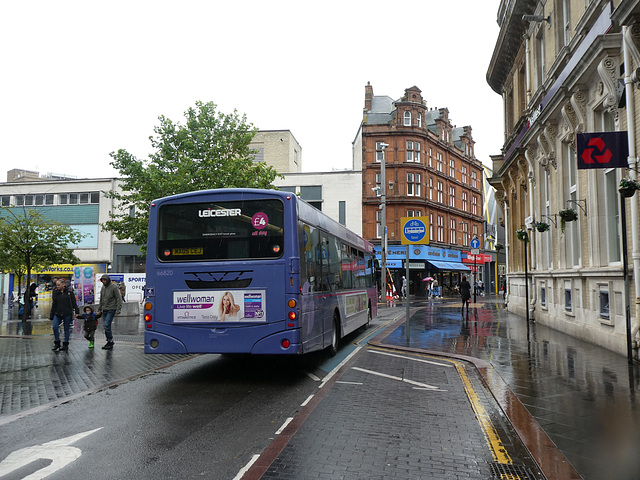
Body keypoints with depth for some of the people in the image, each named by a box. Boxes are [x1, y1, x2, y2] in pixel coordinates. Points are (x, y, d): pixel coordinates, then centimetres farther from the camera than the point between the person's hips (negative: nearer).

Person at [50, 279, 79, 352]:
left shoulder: (69, 292, 0)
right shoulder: (55, 293, 8)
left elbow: (74, 303, 2)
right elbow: (53, 305, 12)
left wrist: (77, 312, -1)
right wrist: (51, 315, 11)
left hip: (67, 314, -3)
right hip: (57, 313, 3)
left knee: (67, 329, 4)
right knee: (55, 327, -11)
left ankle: (65, 345, 14)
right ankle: (57, 343, 5)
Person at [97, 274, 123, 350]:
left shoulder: (114, 287, -10)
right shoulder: (103, 287, 12)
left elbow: (119, 299, -11)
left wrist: (118, 310, -17)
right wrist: (99, 309, 19)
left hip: (111, 309, -7)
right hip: (104, 309, 7)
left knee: (106, 325, -15)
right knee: (105, 325, 6)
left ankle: (110, 341, -6)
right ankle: (109, 341, 15)